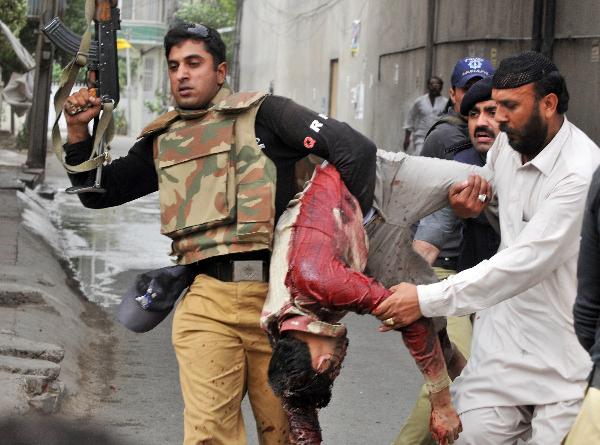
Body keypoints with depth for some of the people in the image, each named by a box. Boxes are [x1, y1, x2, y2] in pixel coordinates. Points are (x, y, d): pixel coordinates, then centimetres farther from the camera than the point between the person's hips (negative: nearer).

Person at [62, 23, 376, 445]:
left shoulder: (261, 114, 2)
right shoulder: (162, 141, 17)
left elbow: (356, 149, -5)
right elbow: (96, 192, 26)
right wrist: (78, 131, 12)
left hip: (276, 292, -3)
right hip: (207, 299, 3)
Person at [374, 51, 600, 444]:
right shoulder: (506, 145, 4)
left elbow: (526, 262, -27)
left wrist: (428, 299, -28)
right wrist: (473, 205, 1)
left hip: (566, 350, -6)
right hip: (505, 332, 6)